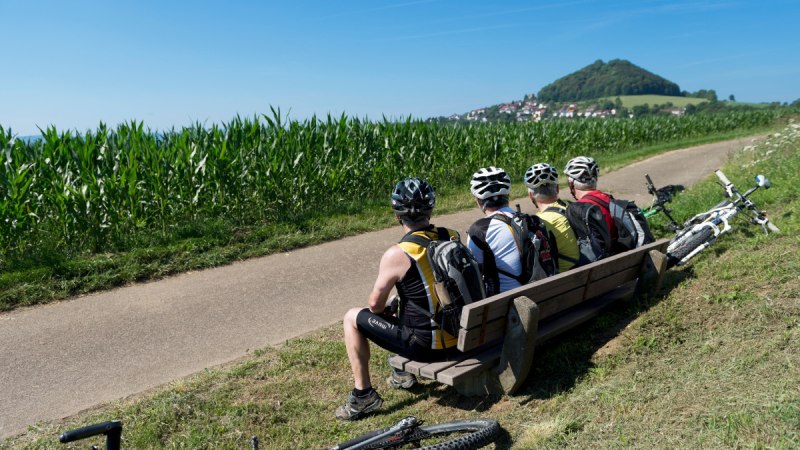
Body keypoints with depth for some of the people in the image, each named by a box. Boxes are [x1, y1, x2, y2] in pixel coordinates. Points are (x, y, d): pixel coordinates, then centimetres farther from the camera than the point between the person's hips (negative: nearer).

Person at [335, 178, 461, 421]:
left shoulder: (397, 255, -19)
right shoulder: (454, 237, -2)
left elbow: (375, 304, -9)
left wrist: (387, 313, 14)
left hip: (427, 345, -6)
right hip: (461, 337, 7)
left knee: (353, 318, 10)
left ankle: (363, 395, 13)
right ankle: (404, 374, 39)